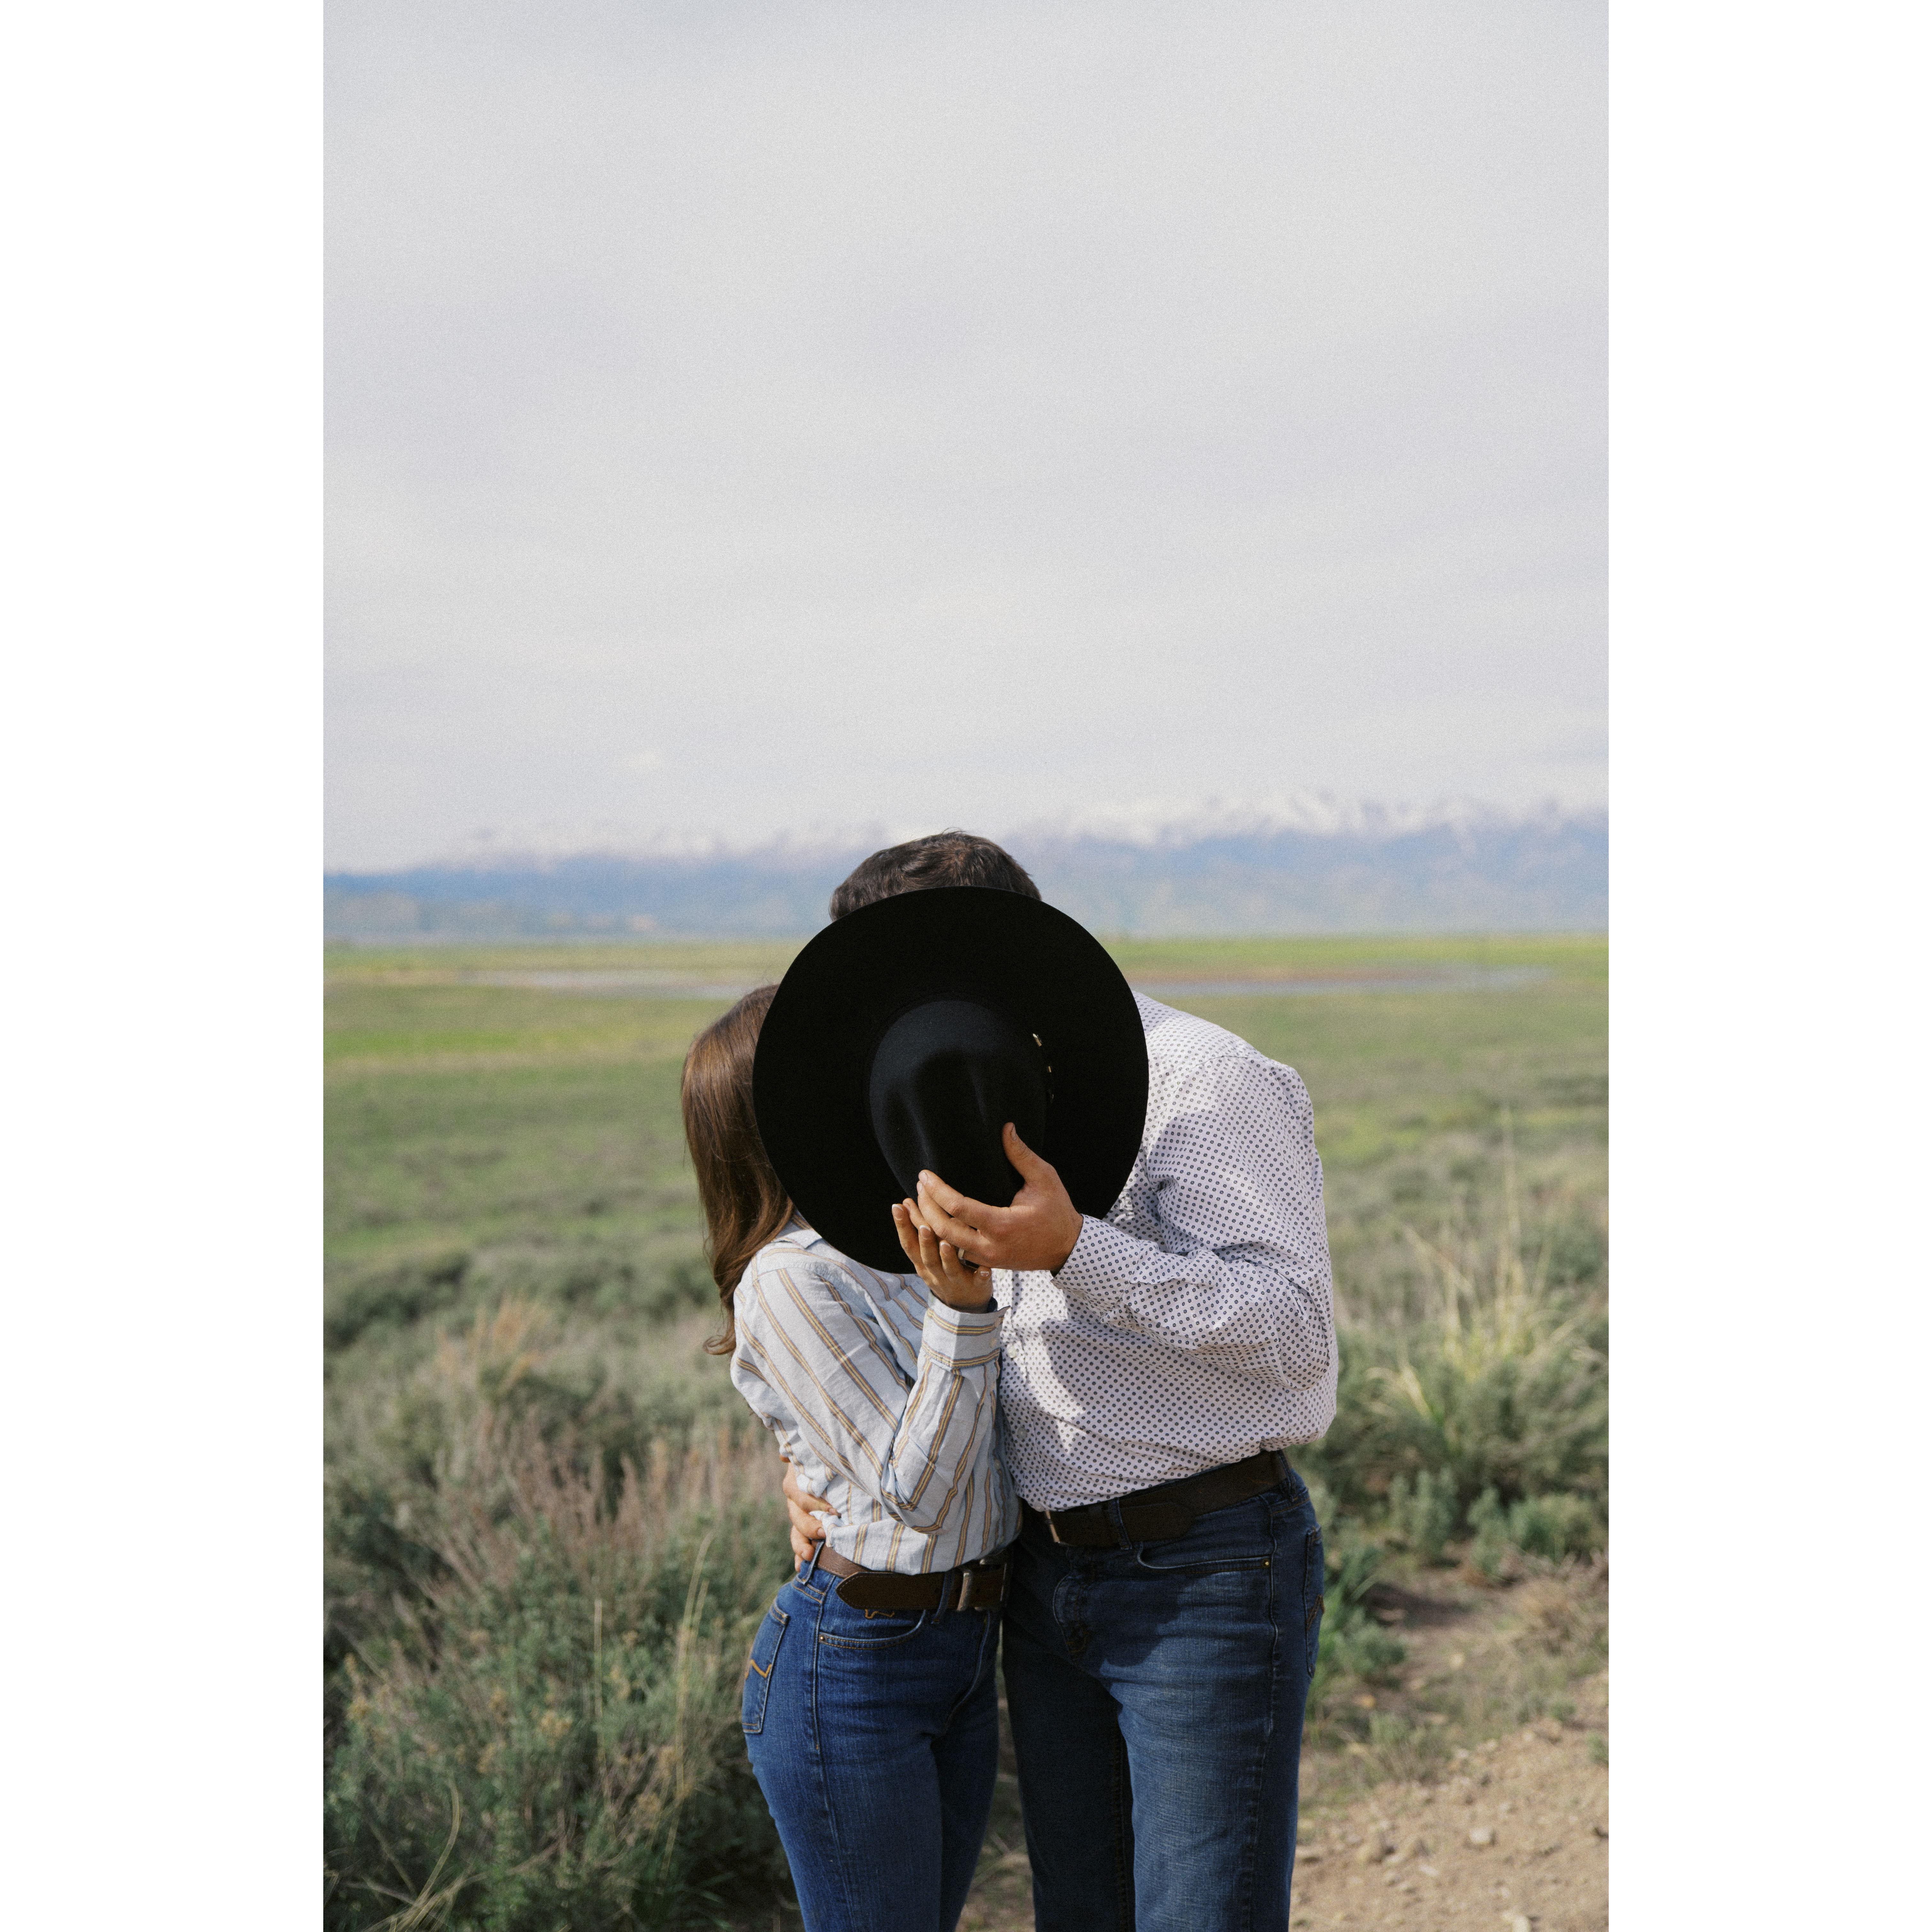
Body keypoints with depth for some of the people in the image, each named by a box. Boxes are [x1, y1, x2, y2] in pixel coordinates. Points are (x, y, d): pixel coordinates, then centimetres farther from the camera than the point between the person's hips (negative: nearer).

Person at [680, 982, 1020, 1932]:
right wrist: (961, 1307, -32)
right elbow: (918, 1492, -22)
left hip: (964, 1645, 8)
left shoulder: (899, 1242, 5)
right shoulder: (789, 1281, -20)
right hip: (851, 1666, -8)